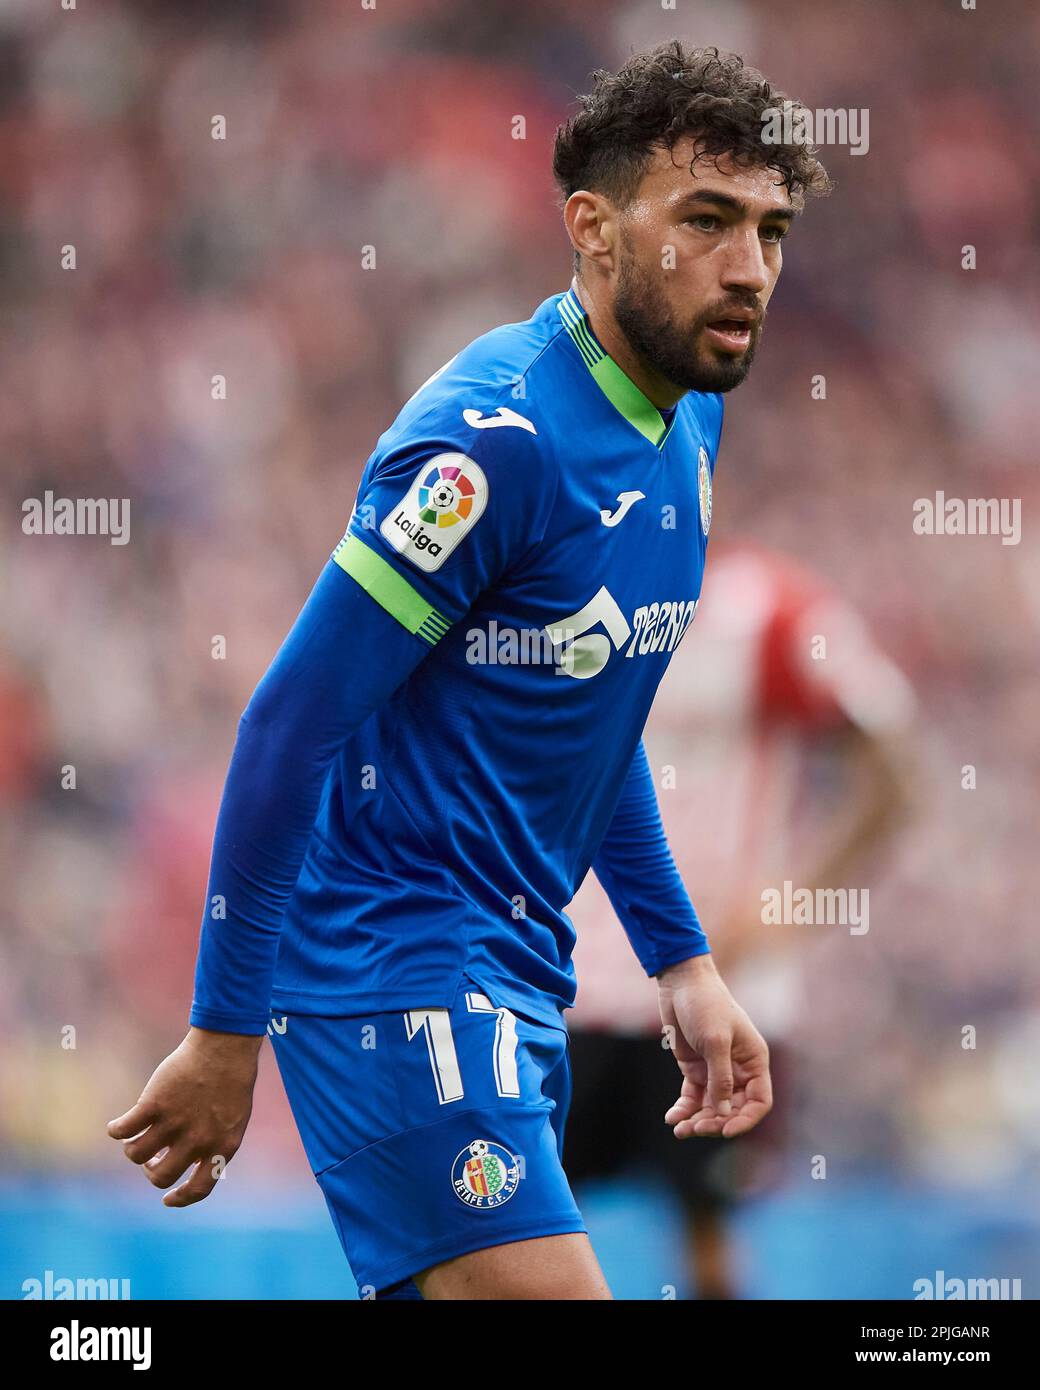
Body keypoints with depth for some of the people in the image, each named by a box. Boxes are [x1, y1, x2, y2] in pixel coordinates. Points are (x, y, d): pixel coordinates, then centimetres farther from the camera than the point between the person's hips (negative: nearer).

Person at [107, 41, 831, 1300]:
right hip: (390, 970, -9)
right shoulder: (499, 437, -20)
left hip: (514, 978, 9)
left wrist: (680, 960, 19)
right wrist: (223, 1031, -16)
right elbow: (290, 723, -19)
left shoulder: (684, 421, 9)